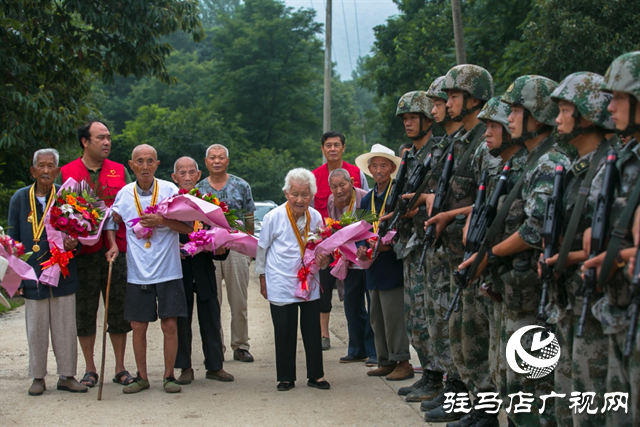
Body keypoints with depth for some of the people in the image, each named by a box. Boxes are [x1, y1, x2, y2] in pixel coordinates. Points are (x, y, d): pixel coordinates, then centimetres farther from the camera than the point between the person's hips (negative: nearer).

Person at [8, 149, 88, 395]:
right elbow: (12, 240, 7)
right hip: (33, 275, 0)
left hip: (63, 274, 0)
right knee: (36, 329, 6)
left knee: (65, 328, 5)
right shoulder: (20, 199, 4)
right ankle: (38, 377, 17)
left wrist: (73, 243, -14)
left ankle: (67, 376, 15)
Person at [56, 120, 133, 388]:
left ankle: (120, 368, 12)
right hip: (83, 252, -1)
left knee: (119, 310, 3)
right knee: (84, 312, 4)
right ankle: (90, 369, 15)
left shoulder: (120, 171, 11)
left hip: (115, 249, 1)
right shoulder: (66, 173, 6)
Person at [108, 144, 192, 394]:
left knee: (170, 325, 0)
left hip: (168, 271, -2)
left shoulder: (169, 190, -4)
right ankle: (141, 377, 19)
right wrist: (113, 245, 0)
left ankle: (169, 376, 13)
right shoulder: (124, 194, 2)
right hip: (137, 272, 2)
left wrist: (162, 221, -18)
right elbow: (111, 220, 16)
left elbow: (188, 227, -6)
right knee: (138, 326, 5)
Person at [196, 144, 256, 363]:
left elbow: (249, 219, 9)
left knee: (239, 302, 2)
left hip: (236, 248, -1)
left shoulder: (241, 186, 5)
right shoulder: (198, 189, 8)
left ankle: (240, 346, 12)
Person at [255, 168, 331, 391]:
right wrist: (262, 278, 5)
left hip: (310, 283, 3)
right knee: (285, 333, 3)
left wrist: (323, 259, -8)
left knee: (313, 330, 6)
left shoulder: (316, 217, 0)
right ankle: (286, 377, 16)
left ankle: (316, 375, 17)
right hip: (281, 284, -3)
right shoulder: (274, 217, -10)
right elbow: (261, 249, 2)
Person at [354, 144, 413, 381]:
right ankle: (385, 361, 20)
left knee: (394, 315, -7)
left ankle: (402, 362, 1)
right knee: (377, 317, 12)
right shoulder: (367, 199, 14)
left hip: (393, 265, -8)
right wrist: (362, 248, -2)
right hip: (374, 267, 8)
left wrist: (388, 246, -21)